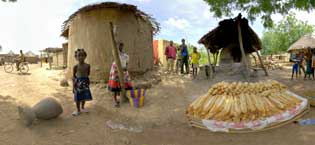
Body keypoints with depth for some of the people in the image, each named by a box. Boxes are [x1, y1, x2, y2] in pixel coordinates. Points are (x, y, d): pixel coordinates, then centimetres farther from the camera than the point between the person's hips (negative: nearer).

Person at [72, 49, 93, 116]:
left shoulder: (88, 66, -6)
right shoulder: (76, 66, -11)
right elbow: (74, 76, -3)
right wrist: (74, 85, -3)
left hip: (85, 82, 3)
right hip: (78, 82, -2)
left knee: (84, 96, 14)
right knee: (78, 97, 7)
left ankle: (82, 108, 36)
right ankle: (78, 110, 23)